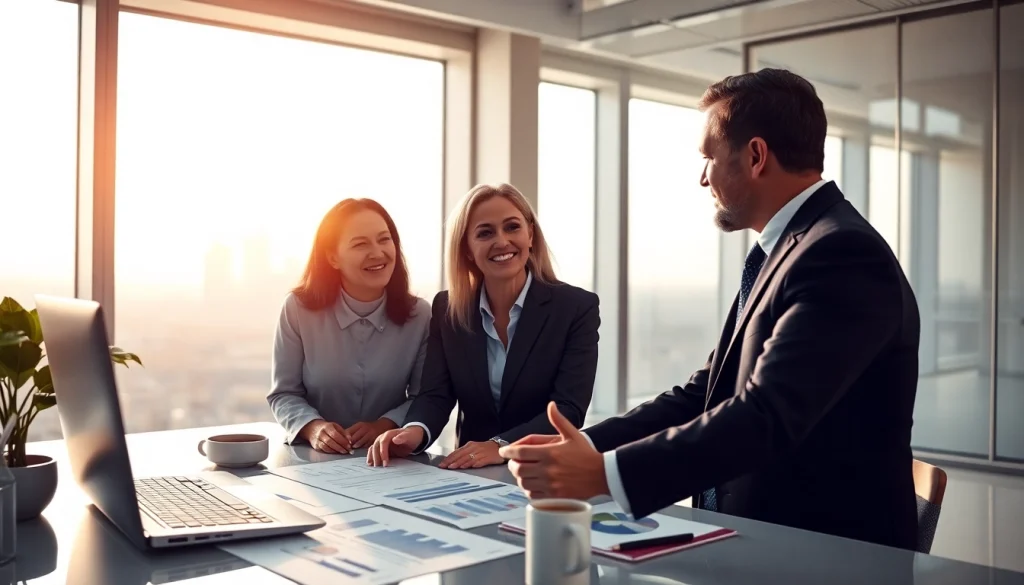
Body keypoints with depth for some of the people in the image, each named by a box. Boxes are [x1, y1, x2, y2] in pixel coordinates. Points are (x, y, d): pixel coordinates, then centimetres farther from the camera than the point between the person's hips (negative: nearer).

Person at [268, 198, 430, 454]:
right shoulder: (299, 308, -5)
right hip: (313, 460, -1)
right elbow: (284, 393, 0)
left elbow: (424, 397, 1)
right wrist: (313, 428, -18)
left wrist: (384, 426, -16)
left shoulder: (419, 315, -3)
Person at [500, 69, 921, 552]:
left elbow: (765, 417, -28)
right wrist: (585, 447, -3)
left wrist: (604, 473, -30)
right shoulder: (783, 251, 12)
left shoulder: (843, 254, -18)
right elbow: (705, 393, 8)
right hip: (764, 540, 7)